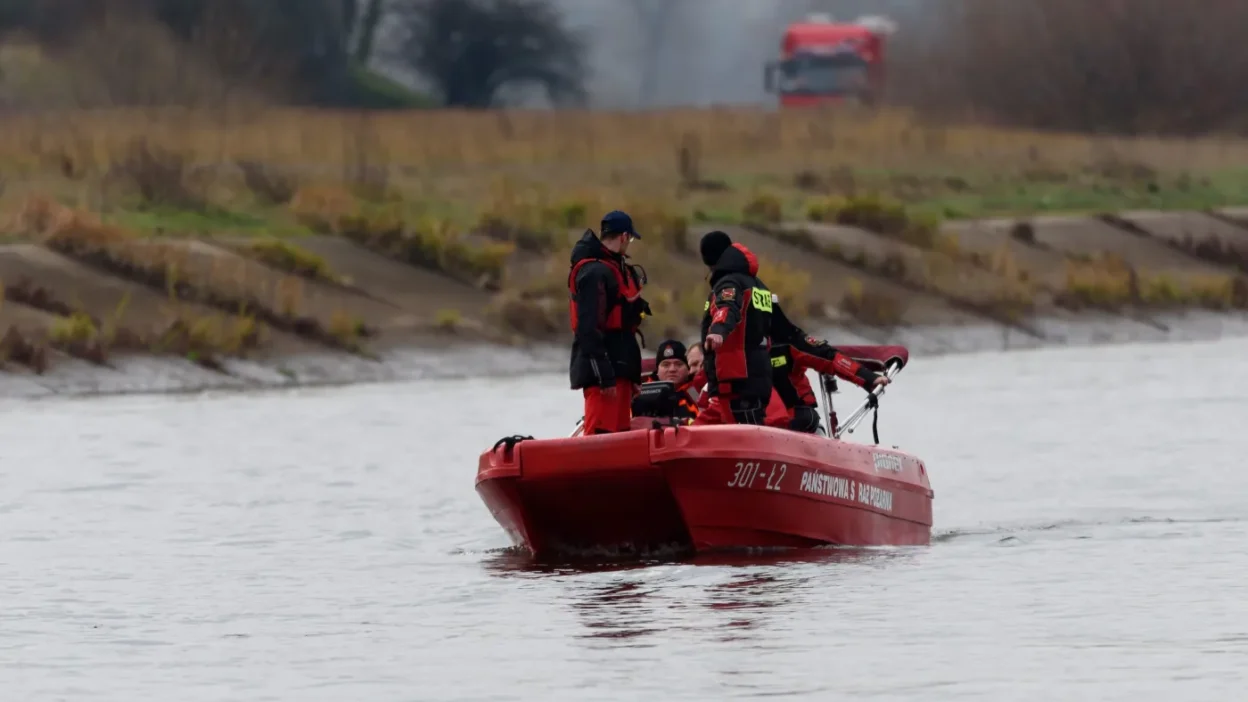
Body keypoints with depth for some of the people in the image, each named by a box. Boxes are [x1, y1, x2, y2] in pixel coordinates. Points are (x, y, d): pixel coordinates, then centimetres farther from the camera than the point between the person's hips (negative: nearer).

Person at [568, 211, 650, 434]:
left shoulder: (614, 268, 19)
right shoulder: (594, 273, -14)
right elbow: (589, 328, -21)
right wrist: (604, 375, -24)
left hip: (619, 367, 11)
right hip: (602, 368, -11)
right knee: (601, 434, -15)